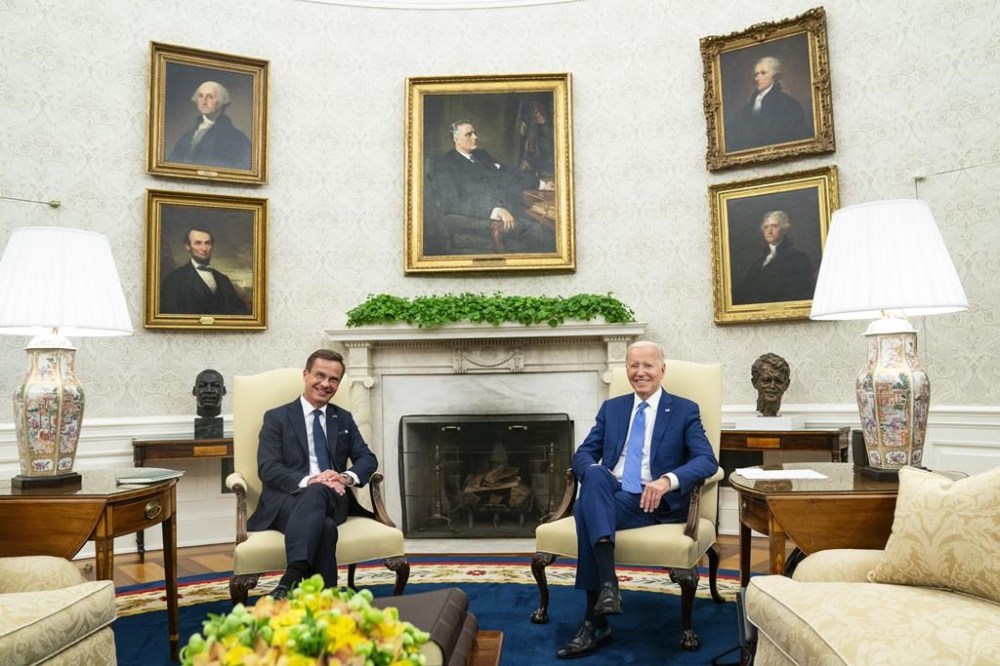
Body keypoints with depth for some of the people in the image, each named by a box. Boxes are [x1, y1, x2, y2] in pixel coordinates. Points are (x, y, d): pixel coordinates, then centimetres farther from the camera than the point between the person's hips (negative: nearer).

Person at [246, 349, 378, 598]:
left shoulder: (344, 419, 22)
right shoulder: (277, 417, 10)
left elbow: (368, 460, 13)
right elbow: (268, 468, -4)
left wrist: (347, 477, -12)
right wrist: (308, 481, -23)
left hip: (332, 499, 2)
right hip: (288, 499, -2)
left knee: (317, 492, -38)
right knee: (324, 526, -39)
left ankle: (290, 581, -50)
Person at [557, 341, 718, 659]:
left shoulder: (685, 411, 6)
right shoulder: (611, 407, 17)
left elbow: (707, 460, -7)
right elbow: (583, 453, 10)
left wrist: (668, 480, -27)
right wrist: (594, 475, -15)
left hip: (654, 501, -3)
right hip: (609, 493, 3)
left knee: (586, 509, -31)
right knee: (596, 478, -34)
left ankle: (594, 622, -25)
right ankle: (607, 585, -39)